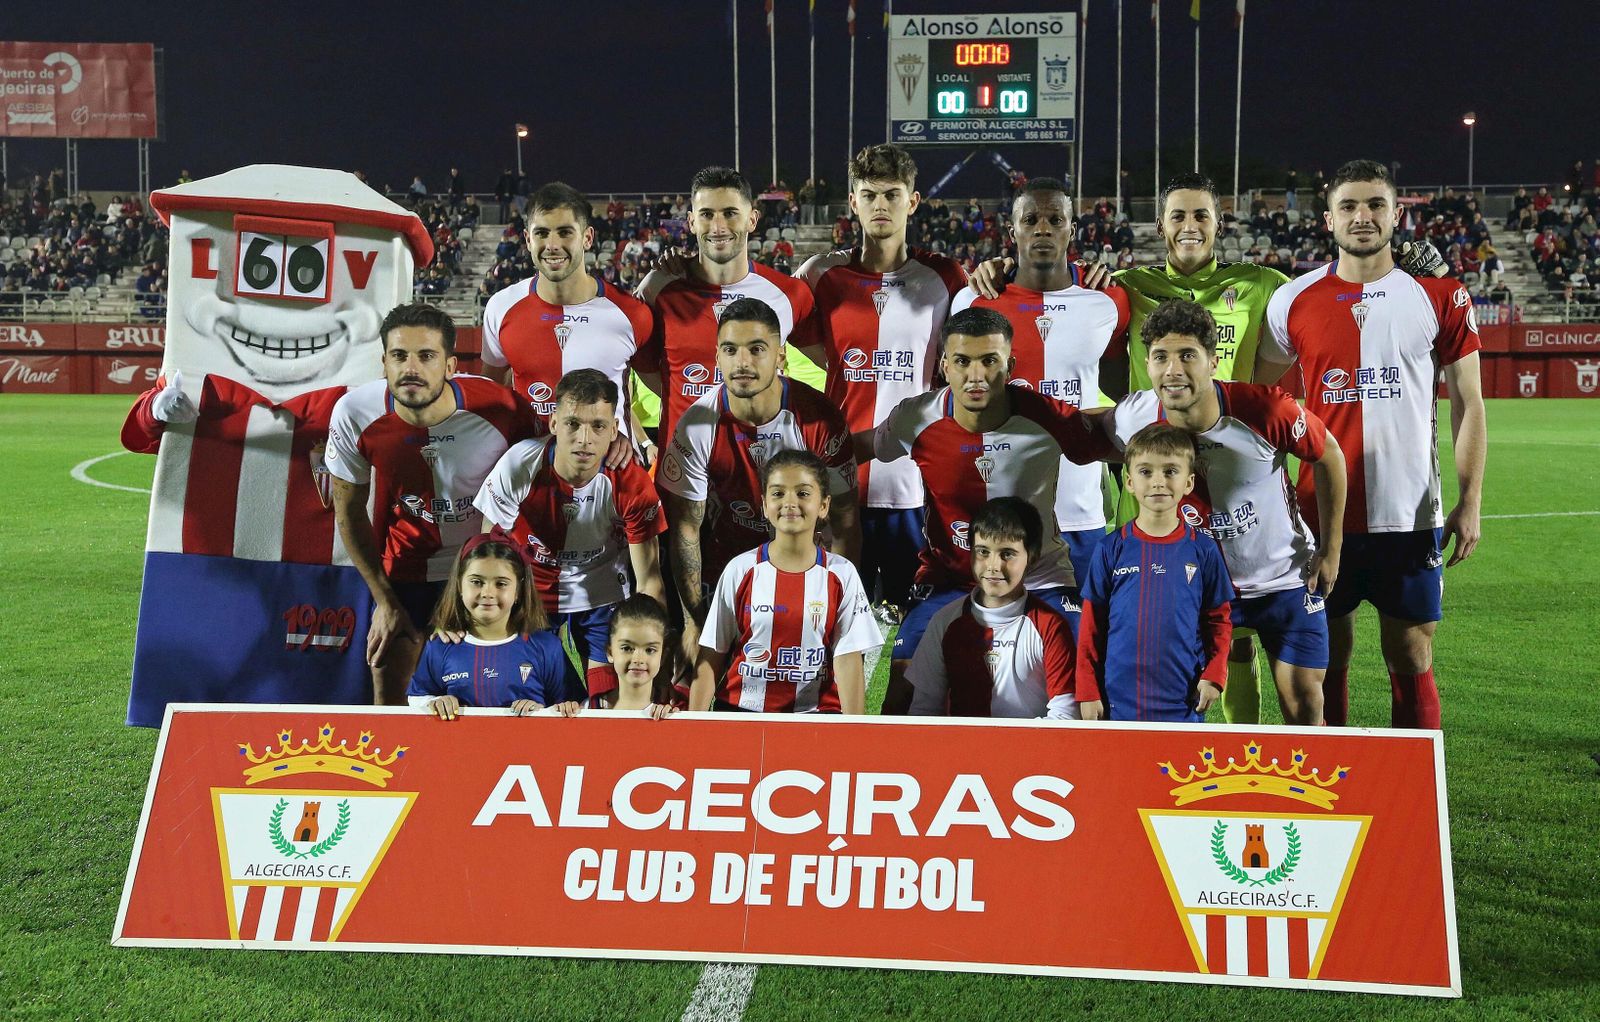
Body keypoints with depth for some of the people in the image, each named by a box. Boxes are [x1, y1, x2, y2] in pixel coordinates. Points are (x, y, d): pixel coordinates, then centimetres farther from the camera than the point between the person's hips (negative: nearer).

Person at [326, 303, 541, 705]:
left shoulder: (501, 408, -26)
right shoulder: (354, 414, -21)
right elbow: (349, 510, -4)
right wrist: (385, 600, -2)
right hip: (402, 569, 1)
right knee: (389, 698, 5)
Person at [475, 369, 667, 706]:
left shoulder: (632, 485, -25)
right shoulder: (518, 466, -25)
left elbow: (649, 578, -18)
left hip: (601, 594, 0)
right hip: (531, 590, 0)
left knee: (617, 699, -3)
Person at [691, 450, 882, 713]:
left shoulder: (841, 575, 1)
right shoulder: (740, 570, 1)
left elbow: (848, 661, -2)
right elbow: (711, 658, 4)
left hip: (814, 713, 0)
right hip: (739, 711, 0)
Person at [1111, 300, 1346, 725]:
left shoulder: (1264, 409, -26)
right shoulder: (1132, 419, -21)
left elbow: (1328, 456, -8)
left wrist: (1331, 550, -3)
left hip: (1285, 579, -1)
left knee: (1303, 702, 3)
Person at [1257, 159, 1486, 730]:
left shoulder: (1441, 298, 3)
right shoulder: (1293, 301, 3)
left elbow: (1468, 405, 5)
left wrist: (1470, 503, -1)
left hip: (1411, 513, 0)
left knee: (1411, 660, 5)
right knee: (1325, 657, 8)